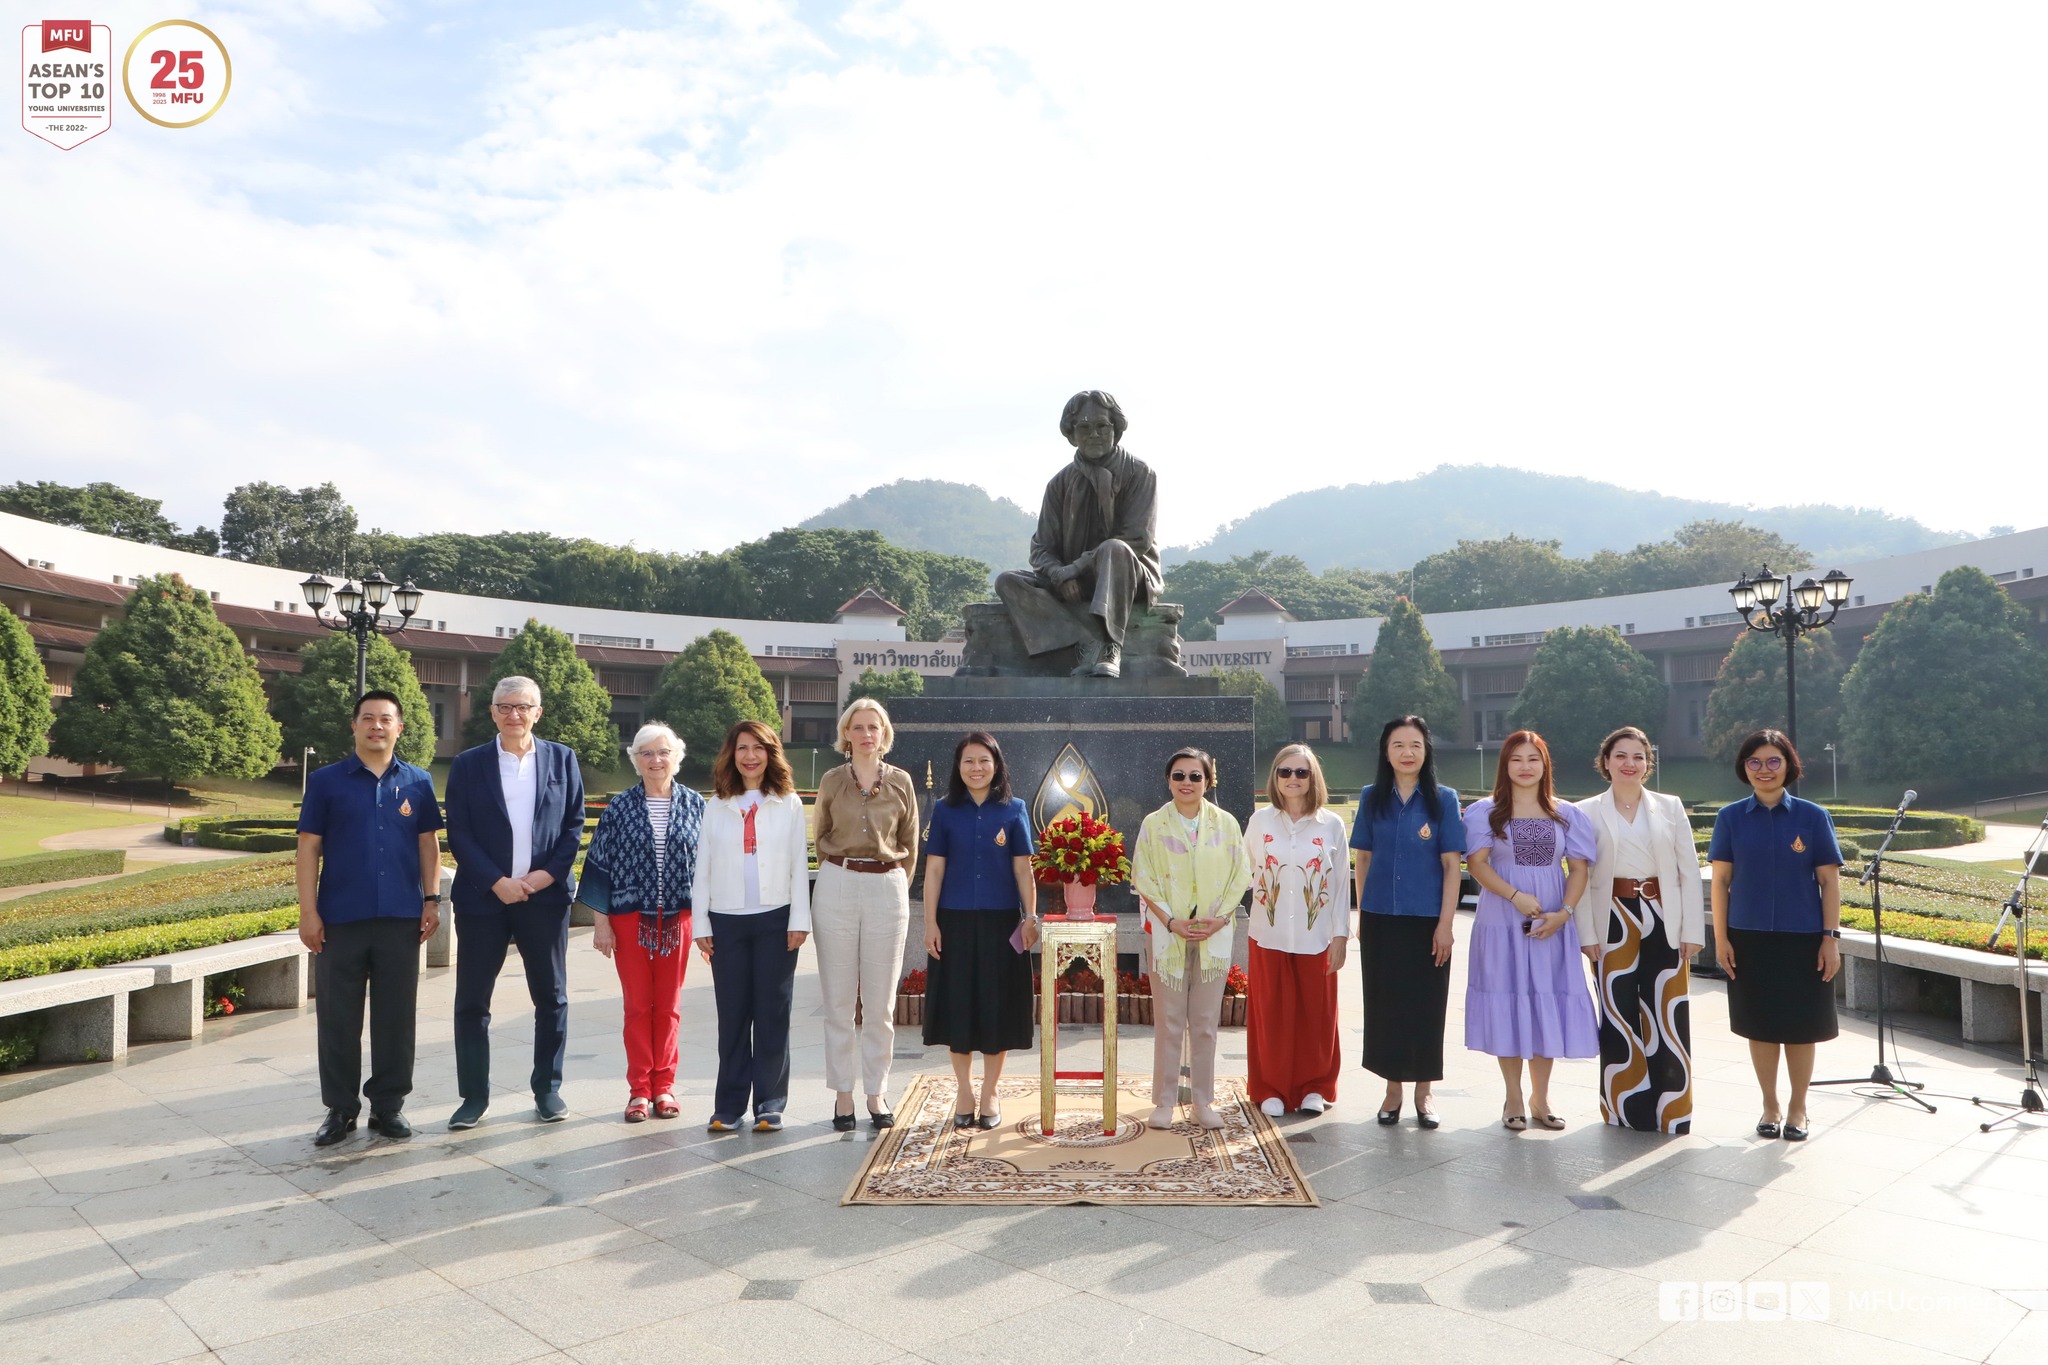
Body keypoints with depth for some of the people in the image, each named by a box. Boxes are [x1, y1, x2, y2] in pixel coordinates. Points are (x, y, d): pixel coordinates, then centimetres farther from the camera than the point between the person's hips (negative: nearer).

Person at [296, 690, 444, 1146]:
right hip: (340, 919, -1)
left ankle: (388, 1105, 19)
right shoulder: (326, 781, 3)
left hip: (401, 919, 1)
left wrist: (432, 899, 1)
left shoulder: (418, 782, 7)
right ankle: (340, 1108, 19)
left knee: (396, 1016, 7)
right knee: (338, 1018, 6)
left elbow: (428, 844, 9)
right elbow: (309, 847, 1)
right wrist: (308, 911, -4)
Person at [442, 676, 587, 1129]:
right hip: (483, 898, 0)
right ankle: (474, 1095, 16)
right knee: (472, 1000, 4)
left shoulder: (562, 759, 5)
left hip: (545, 896, 1)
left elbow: (574, 824, 5)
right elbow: (458, 834, -2)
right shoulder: (468, 764, 3)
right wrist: (496, 882, -12)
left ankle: (548, 1088, 20)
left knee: (551, 997, 7)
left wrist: (549, 874, -9)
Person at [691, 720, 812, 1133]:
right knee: (732, 1014, 3)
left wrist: (799, 920, -3)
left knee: (772, 1013, 2)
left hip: (775, 920, -1)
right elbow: (703, 868, 9)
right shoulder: (715, 806, 8)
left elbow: (800, 866, 3)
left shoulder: (789, 804, 5)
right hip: (727, 921, 1)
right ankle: (729, 1105, 13)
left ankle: (770, 1105, 10)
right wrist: (700, 924, 4)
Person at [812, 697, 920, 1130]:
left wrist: (895, 885, 9)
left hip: (888, 890, 0)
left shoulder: (900, 782, 5)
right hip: (836, 887, 0)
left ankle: (876, 1093, 13)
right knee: (839, 1000, 3)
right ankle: (842, 1093, 12)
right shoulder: (831, 782, 5)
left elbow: (909, 845, 12)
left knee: (880, 1002, 3)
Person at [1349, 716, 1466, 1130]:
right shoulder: (1372, 798, 3)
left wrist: (1445, 923, -8)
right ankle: (1393, 1089, 20)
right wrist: (1362, 915, 6)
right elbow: (1362, 859, 8)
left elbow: (1452, 864, -4)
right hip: (1381, 920, 2)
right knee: (1384, 1003, 7)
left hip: (1426, 920, -2)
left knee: (1425, 1004, 6)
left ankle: (1424, 1092, 20)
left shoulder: (1443, 799, -2)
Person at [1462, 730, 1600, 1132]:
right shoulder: (1485, 811, 2)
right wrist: (1515, 896, -19)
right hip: (1501, 923, -2)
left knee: (1548, 1006, 4)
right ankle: (1514, 1099, 14)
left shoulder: (1567, 815, 8)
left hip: (1551, 925, 2)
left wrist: (1564, 912, -11)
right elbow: (1477, 862, -6)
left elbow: (1579, 868, 4)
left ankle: (1540, 1099, 18)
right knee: (1507, 1005, 1)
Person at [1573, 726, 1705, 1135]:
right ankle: (1626, 1110, 15)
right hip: (1614, 921, -1)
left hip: (1664, 921, 1)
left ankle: (1669, 1111, 13)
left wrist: (1691, 931, -2)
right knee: (1619, 1016, 3)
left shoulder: (1670, 807, 7)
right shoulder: (1587, 812, 3)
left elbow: (1689, 872, 5)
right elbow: (1580, 878, 0)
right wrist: (1587, 936, -7)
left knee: (1667, 1016, 1)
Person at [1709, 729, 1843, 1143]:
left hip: (1802, 938, -1)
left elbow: (1829, 881, 0)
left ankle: (1798, 1108, 24)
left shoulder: (1813, 817, -1)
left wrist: (1831, 938, -5)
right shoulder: (1731, 818, 0)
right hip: (1750, 939, 1)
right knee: (1761, 1025, 9)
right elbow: (1721, 880, 2)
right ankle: (1770, 1106, 24)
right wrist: (1720, 938, -2)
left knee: (1800, 1027, 7)